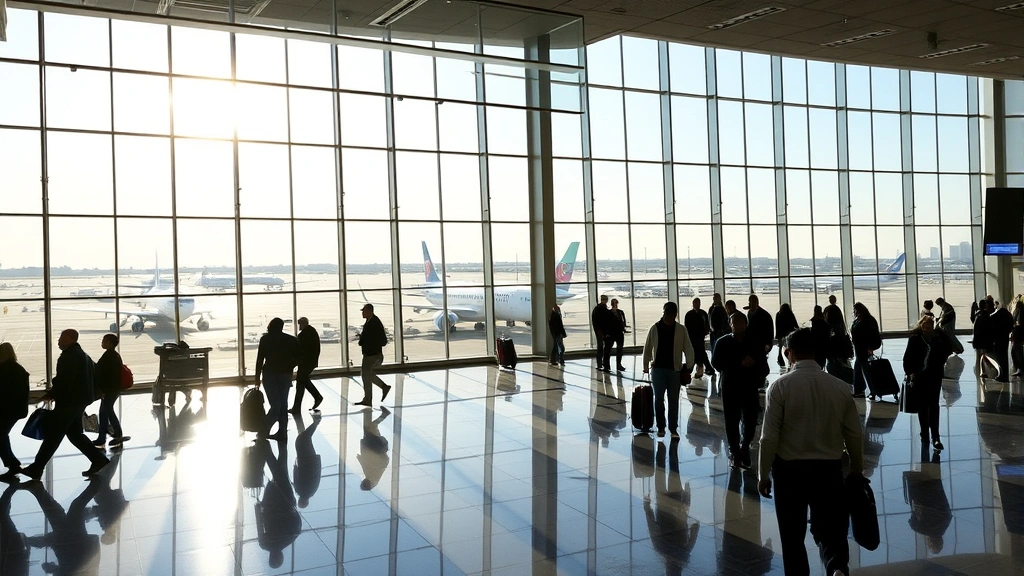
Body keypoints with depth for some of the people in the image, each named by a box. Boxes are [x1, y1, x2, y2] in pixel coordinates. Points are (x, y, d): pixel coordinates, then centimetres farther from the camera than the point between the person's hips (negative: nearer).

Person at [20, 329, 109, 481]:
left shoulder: (69, 356, -15)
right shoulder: (83, 355, 16)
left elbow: (63, 380, -22)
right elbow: (93, 375, 19)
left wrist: (50, 394, -9)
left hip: (69, 401, -10)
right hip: (79, 399, 10)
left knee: (52, 434, -2)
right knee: (75, 433, 14)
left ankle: (36, 468, 5)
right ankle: (99, 460, 8)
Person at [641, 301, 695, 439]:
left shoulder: (681, 330, -3)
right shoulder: (655, 328, -2)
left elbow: (688, 349, -1)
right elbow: (647, 348, 5)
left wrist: (688, 368, -6)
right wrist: (646, 366, 6)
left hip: (675, 369, 0)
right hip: (657, 368, 0)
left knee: (673, 400, 5)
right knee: (658, 398, 3)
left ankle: (673, 428, 14)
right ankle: (661, 427, 15)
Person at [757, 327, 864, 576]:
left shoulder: (780, 386, -12)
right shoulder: (840, 386, -3)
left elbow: (769, 437, -12)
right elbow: (855, 434, 4)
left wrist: (763, 474, -1)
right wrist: (857, 469, 21)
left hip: (790, 469, -2)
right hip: (829, 468, 2)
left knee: (792, 534, 13)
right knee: (830, 529, 12)